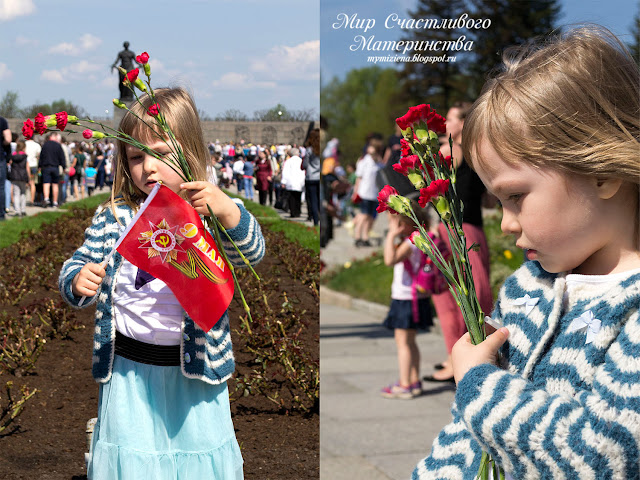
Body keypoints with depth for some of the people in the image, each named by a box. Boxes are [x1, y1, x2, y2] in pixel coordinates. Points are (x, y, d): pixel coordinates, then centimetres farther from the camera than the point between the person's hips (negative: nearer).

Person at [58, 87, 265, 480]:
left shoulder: (208, 212, -7)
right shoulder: (112, 218, -1)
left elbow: (252, 252, -19)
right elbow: (79, 265, 4)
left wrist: (228, 211, -39)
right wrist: (78, 282, -21)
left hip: (193, 366, -1)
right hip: (129, 366, 1)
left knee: (199, 446, 14)